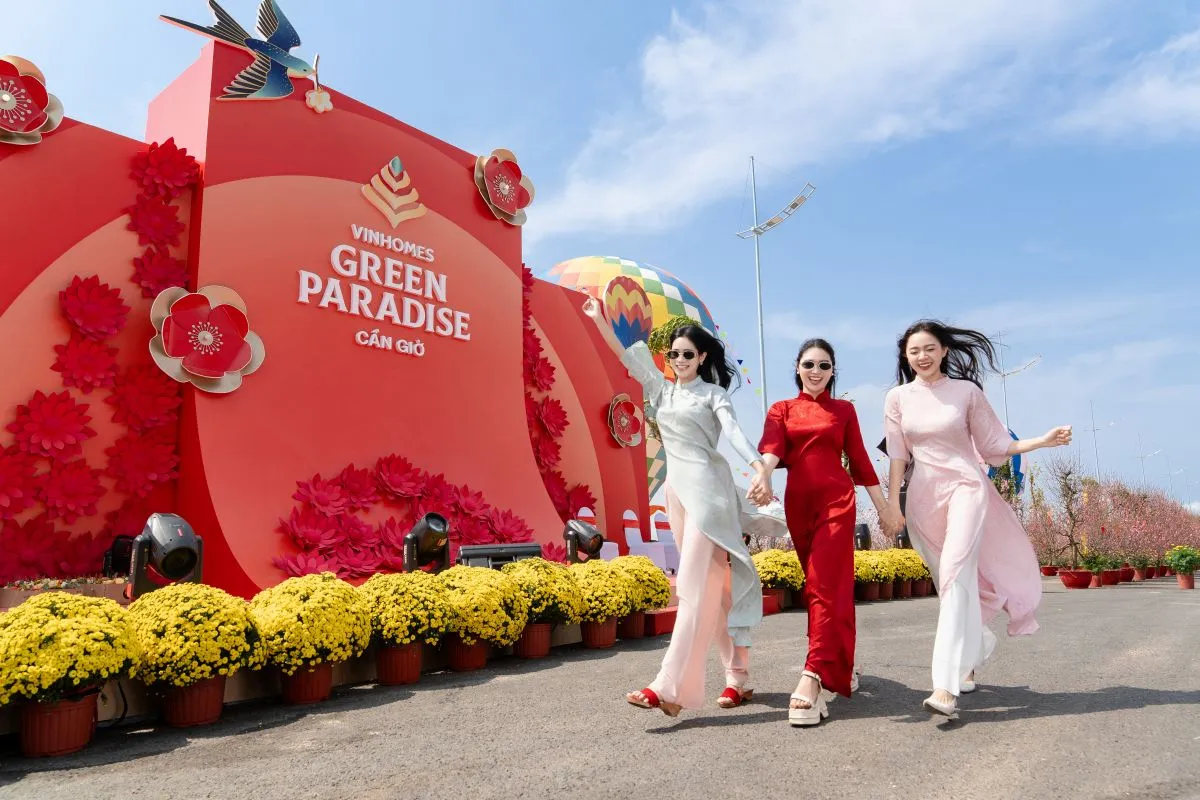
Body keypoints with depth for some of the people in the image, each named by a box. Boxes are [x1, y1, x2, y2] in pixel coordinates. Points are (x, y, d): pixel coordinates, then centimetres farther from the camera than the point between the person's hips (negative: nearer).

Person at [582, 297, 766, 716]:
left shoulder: (713, 393, 3)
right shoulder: (662, 390, 17)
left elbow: (733, 430, -14)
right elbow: (629, 357, 16)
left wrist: (759, 466, -31)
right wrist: (600, 320, 11)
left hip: (707, 487, -6)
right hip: (676, 489, 6)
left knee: (696, 586, -13)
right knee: (713, 588, 8)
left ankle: (669, 687, -19)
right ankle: (737, 677, 15)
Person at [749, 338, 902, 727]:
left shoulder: (844, 410, 11)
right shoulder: (781, 410, 11)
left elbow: (860, 459, 12)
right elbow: (772, 448, -8)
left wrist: (883, 506, 9)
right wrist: (763, 476, -30)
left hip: (837, 499, -2)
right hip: (798, 502, 2)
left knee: (826, 585, -13)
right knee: (821, 585, 10)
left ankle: (814, 677, -19)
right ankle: (838, 667, 24)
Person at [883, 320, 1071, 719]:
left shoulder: (967, 391, 1)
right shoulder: (898, 397, 5)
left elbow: (993, 445, 6)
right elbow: (897, 454, 4)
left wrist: (1043, 440, -3)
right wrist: (892, 499, -3)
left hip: (964, 486, -3)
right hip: (923, 495, 3)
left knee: (957, 572, -19)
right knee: (949, 580, 10)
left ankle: (945, 686, -23)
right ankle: (970, 658, 34)